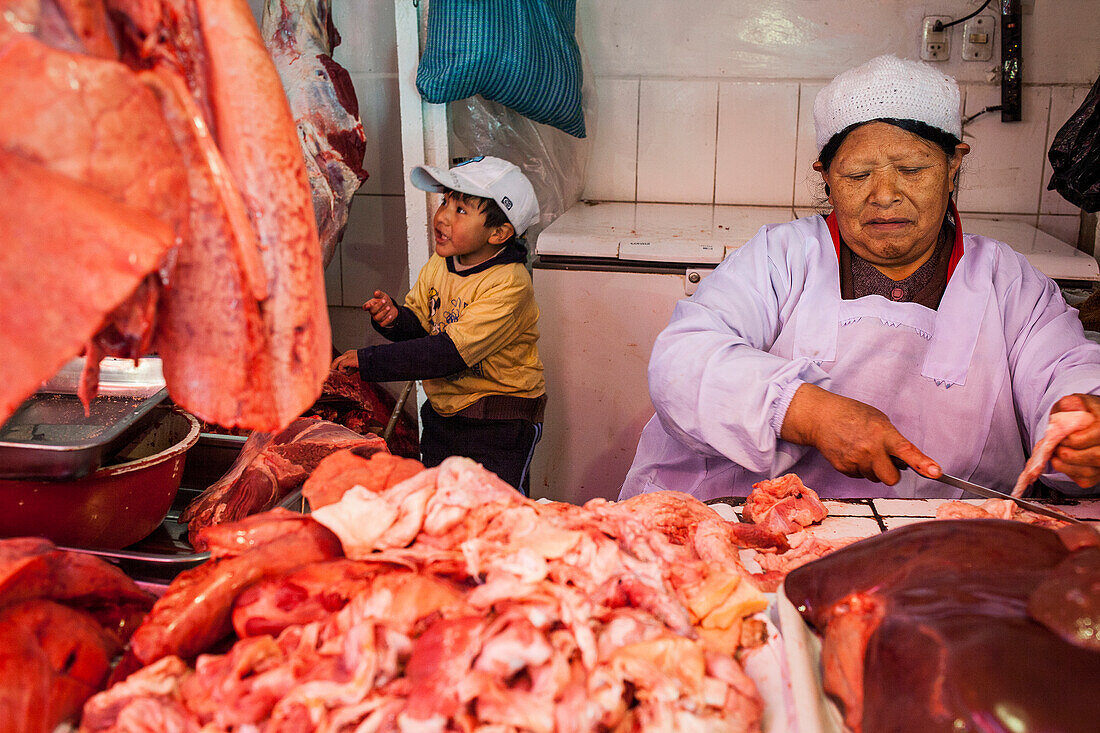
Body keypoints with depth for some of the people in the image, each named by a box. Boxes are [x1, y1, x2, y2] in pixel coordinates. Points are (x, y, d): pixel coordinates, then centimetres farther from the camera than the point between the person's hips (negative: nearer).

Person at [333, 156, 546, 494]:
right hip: (441, 414, 7)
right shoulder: (439, 264, 0)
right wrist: (395, 318, -16)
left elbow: (452, 352, -30)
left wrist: (368, 361, -28)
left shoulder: (509, 284, -24)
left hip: (499, 427, -7)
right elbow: (420, 323, 9)